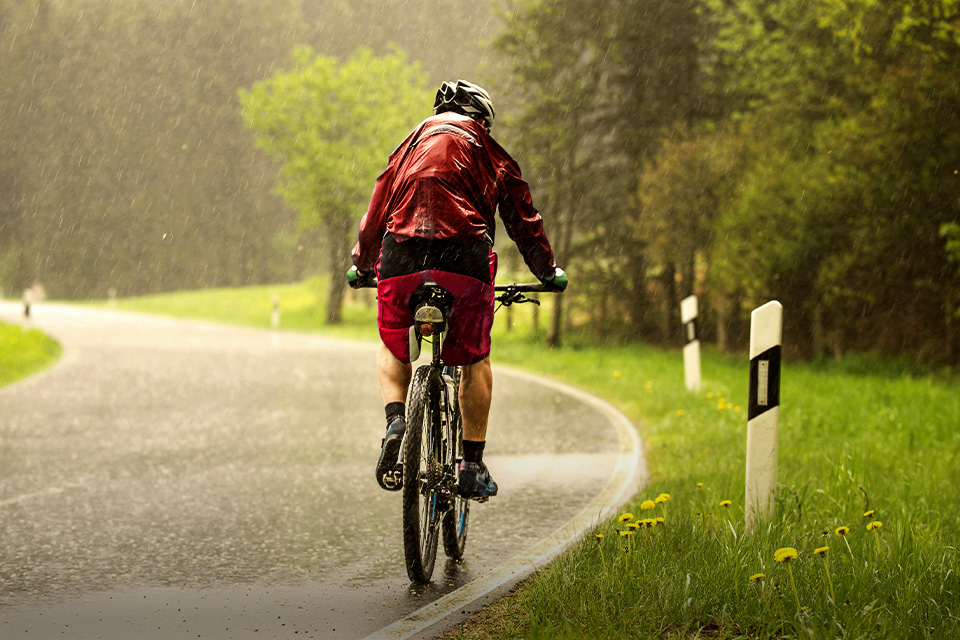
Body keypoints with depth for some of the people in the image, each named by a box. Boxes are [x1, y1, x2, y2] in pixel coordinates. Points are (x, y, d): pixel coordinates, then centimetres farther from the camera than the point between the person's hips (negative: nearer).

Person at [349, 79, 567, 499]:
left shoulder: (412, 143, 27)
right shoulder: (489, 152, 21)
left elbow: (377, 209, 28)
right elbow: (522, 217, 23)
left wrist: (361, 266, 41)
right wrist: (549, 271, 35)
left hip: (401, 254, 2)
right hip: (465, 256, -1)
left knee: (393, 351, 23)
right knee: (475, 360, 16)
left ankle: (396, 422, -5)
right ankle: (472, 465, 10)